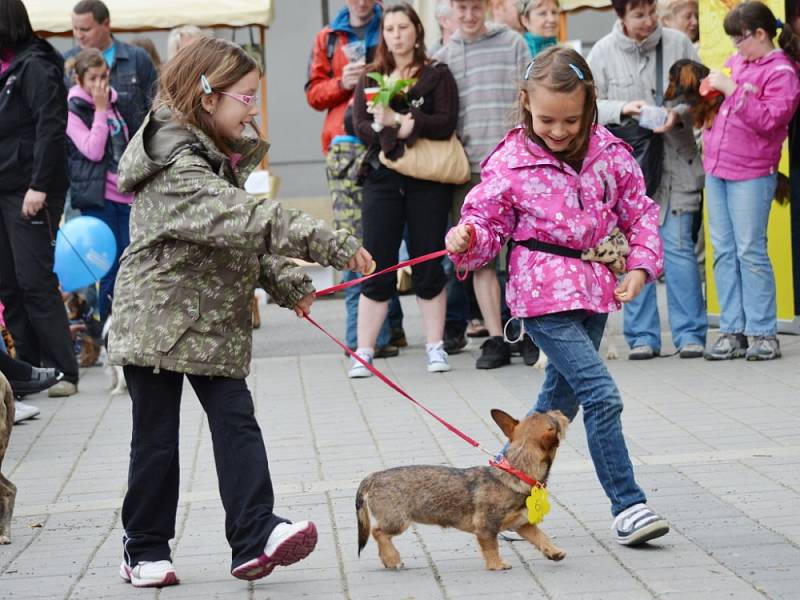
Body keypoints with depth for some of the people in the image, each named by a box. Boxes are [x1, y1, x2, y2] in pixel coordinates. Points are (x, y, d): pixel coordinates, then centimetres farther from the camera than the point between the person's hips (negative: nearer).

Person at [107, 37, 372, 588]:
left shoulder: (222, 158, 11)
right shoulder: (177, 169, -21)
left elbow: (240, 240, 19)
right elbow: (248, 221, -32)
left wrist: (288, 284, 7)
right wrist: (332, 244, -35)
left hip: (215, 324, 8)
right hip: (158, 321, -8)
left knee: (236, 421, -4)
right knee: (157, 438, 2)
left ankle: (255, 540, -10)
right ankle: (146, 552, 13)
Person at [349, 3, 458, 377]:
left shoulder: (437, 75, 5)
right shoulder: (370, 79, 13)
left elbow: (446, 123, -9)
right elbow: (361, 126, -1)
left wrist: (397, 120, -19)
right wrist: (397, 136, -17)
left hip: (428, 181, -1)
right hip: (382, 178, 2)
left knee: (428, 264, 2)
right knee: (377, 265, -2)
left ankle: (435, 346, 12)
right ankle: (364, 352, 0)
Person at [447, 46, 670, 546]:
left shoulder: (608, 153, 1)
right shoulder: (509, 163, -9)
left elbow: (639, 211, 9)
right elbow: (489, 222, -2)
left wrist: (641, 265, -2)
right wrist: (468, 239, -23)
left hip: (595, 288, 6)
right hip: (546, 293, -5)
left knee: (561, 398, 15)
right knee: (602, 395, -15)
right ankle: (628, 505, -8)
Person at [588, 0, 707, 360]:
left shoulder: (677, 44, 1)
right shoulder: (603, 53, 0)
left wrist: (679, 115, -17)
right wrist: (622, 109, -15)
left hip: (675, 164, 0)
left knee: (679, 247, -2)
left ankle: (690, 333, 6)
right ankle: (642, 336, 11)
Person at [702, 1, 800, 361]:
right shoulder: (738, 62, 13)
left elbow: (767, 120, -19)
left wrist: (730, 89, -21)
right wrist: (713, 88, 12)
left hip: (751, 174, -7)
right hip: (716, 169, 7)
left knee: (750, 251, -7)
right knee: (723, 251, 6)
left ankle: (763, 334, -1)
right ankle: (732, 332, 9)